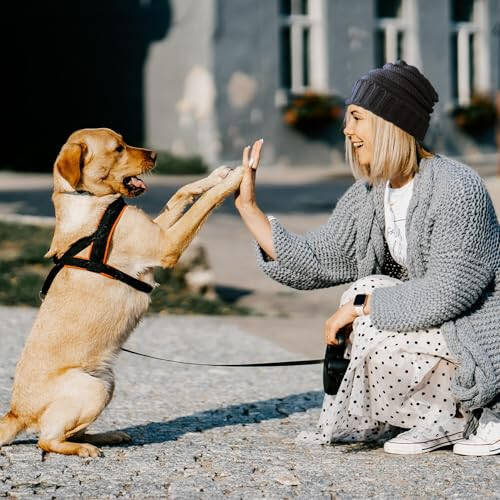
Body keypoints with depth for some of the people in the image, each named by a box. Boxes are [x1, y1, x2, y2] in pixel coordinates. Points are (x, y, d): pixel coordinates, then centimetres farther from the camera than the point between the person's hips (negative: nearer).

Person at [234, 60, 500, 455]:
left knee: (373, 334, -22)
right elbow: (314, 264, 1)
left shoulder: (456, 189, -23)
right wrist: (249, 206, -2)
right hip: (442, 321, 9)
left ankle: (455, 420, 0)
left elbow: (446, 294, -27)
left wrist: (361, 305, -20)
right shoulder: (369, 195, 3)